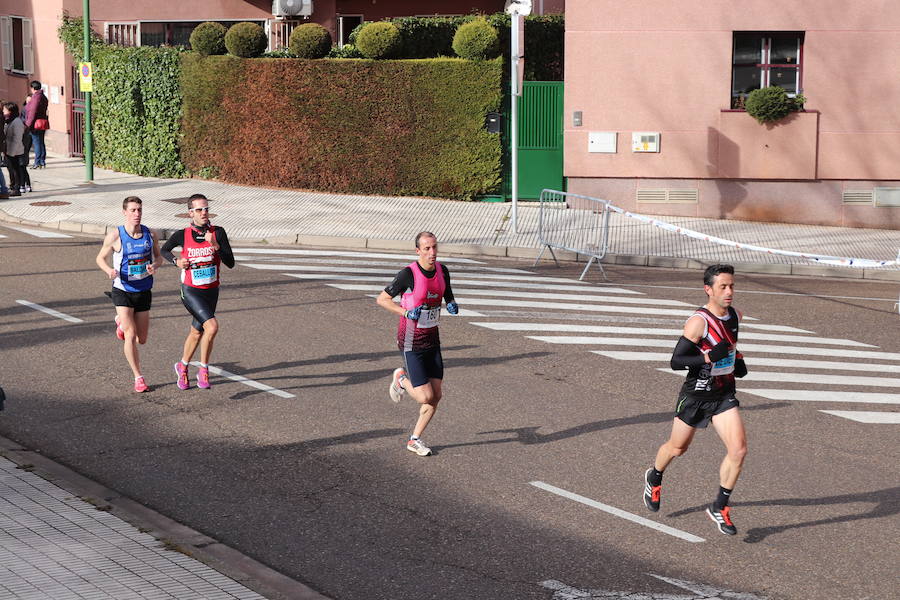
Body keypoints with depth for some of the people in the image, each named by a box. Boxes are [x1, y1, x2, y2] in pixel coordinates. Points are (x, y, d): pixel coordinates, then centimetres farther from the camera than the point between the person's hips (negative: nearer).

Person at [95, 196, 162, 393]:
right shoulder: (115, 236, -12)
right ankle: (138, 378, -2)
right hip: (122, 291, -3)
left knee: (141, 339, 13)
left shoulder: (150, 235, -4)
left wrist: (154, 265, -14)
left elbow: (158, 257, 10)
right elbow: (100, 258, 0)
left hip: (144, 292, 4)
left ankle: (121, 322, 45)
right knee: (130, 336, -14)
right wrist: (109, 270, -21)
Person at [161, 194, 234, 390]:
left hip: (212, 291, 4)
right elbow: (164, 250, 11)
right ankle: (203, 370, -4)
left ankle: (182, 367, 40)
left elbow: (230, 263, -12)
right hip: (191, 291, -3)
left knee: (197, 332, 17)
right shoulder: (182, 235, -9)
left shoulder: (218, 233, -7)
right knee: (212, 326, -22)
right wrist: (176, 261, -7)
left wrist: (216, 246, -25)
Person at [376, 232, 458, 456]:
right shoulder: (408, 274, -18)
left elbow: (449, 297, 16)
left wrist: (452, 305, -7)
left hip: (432, 339, 6)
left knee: (436, 395, 4)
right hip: (411, 342, -6)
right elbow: (382, 299, -10)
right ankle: (401, 378, 21)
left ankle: (415, 440, 20)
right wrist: (405, 312, -22)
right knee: (425, 397, -10)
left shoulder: (443, 271, 0)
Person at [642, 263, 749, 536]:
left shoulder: (735, 316, 1)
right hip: (696, 394, -5)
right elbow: (676, 361, -23)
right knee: (677, 448, 15)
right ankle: (654, 477, 49)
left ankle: (719, 507, 2)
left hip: (724, 395, 5)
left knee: (738, 449, -13)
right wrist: (709, 357, -34)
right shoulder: (699, 321, -21)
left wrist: (738, 360, 9)